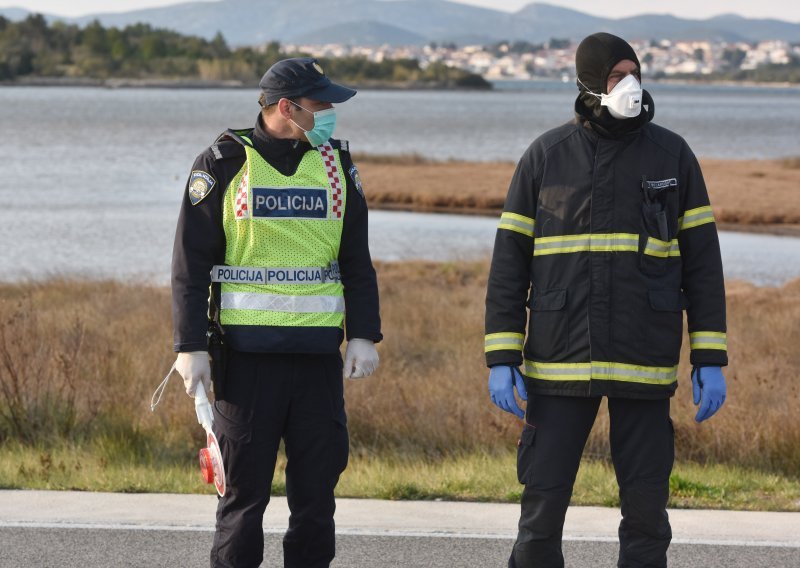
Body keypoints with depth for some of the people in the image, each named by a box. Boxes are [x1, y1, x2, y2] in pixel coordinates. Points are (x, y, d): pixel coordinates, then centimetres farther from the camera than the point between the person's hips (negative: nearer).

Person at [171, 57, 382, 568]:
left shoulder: (337, 165, 10)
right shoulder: (223, 166, -1)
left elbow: (358, 262, 14)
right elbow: (190, 264, -1)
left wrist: (364, 335, 5)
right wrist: (191, 347, -7)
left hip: (319, 352, 4)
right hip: (248, 351, -3)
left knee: (318, 484, 4)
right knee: (245, 487, -1)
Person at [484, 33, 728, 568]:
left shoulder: (672, 154, 2)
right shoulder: (546, 156, 2)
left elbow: (703, 264, 4)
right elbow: (509, 262, 4)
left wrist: (711, 361, -2)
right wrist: (501, 359, -4)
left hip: (645, 365, 0)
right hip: (559, 364, 0)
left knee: (646, 504, 3)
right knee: (543, 499, -1)